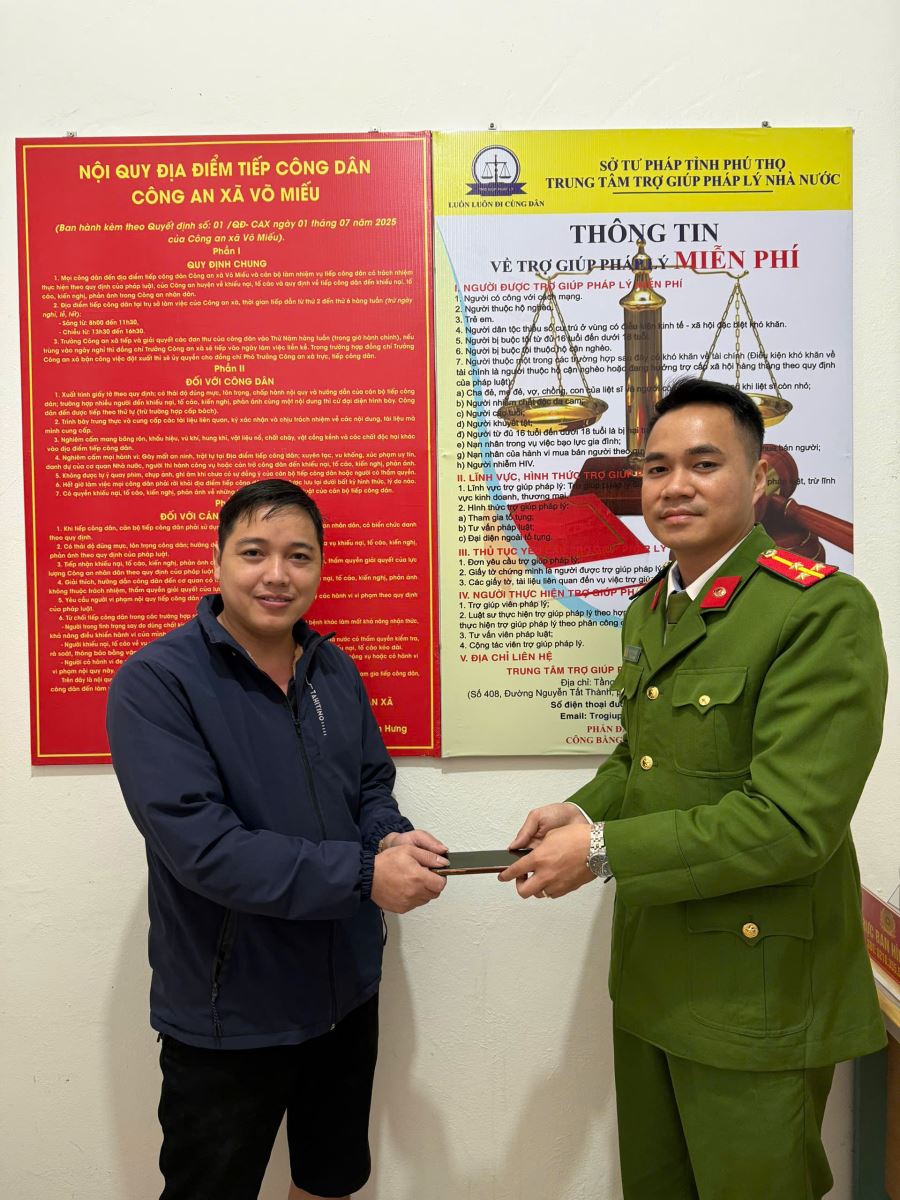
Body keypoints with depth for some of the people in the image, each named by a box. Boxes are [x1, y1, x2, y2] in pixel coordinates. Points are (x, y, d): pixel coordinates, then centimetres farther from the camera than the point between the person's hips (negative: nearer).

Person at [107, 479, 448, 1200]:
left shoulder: (335, 669, 0)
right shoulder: (156, 682, -19)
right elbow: (199, 844, -27)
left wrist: (393, 839, -14)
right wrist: (364, 874, -28)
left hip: (348, 991, 6)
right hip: (227, 1017, -5)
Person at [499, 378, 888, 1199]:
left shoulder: (826, 610, -20)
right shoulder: (647, 611, 6)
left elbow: (791, 819, -26)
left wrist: (604, 849, -22)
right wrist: (584, 810, -5)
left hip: (755, 1000, -7)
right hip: (650, 977, 7)